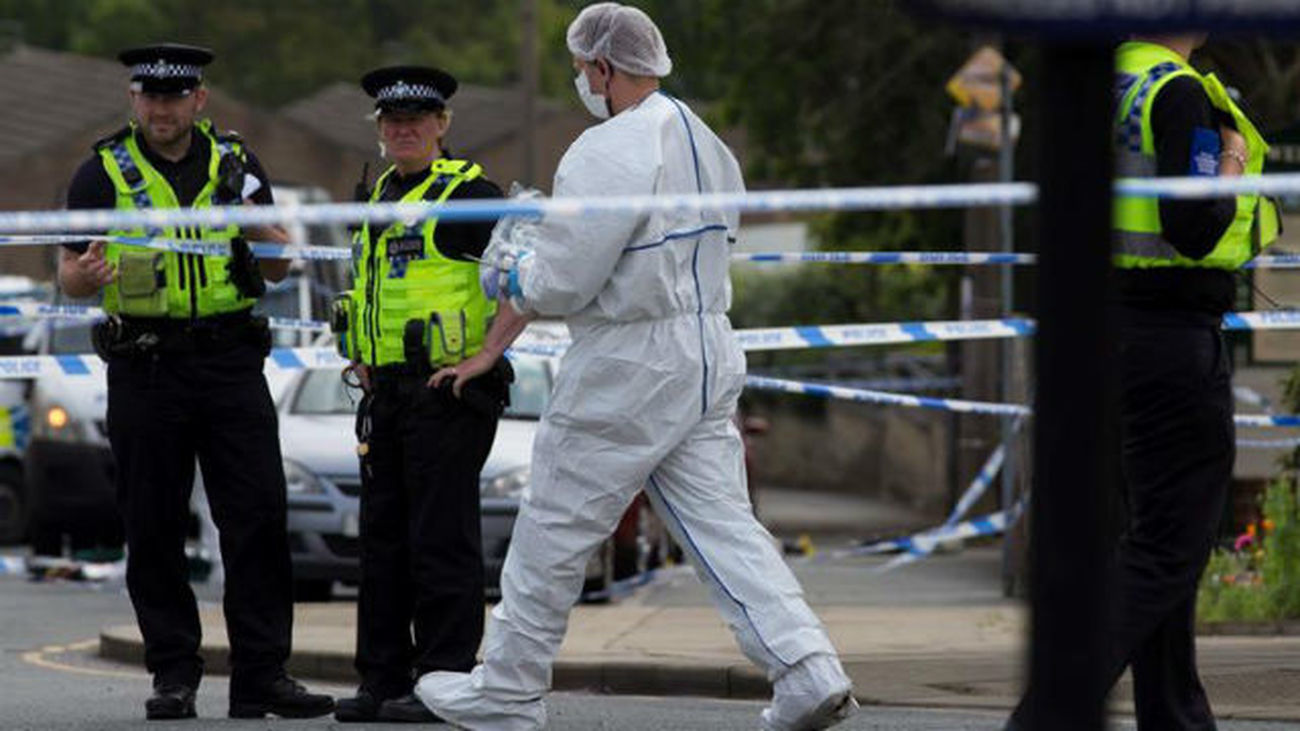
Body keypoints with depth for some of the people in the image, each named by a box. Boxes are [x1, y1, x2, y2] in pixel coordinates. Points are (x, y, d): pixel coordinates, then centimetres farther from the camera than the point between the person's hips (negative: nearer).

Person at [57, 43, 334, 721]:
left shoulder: (235, 164, 10)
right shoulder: (104, 173, 3)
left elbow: (277, 270, 15)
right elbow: (68, 274, 4)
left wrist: (268, 238, -8)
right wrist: (87, 275, -19)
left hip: (231, 361, 1)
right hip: (146, 366, -1)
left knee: (260, 515, -4)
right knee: (154, 527, 1)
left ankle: (263, 673, -1)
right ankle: (173, 674, 9)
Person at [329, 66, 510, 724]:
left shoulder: (467, 193, -9)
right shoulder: (381, 196, 17)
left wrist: (481, 353, -17)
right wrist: (362, 355, 19)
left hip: (448, 390, -9)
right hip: (387, 392, 9)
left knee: (441, 538, -6)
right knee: (383, 538, 10)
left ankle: (445, 681, -3)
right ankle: (383, 682, 15)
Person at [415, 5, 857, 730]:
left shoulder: (607, 153, -17)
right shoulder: (709, 145, 11)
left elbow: (558, 283, -18)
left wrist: (515, 264, 6)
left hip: (626, 367, -8)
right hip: (709, 351, 8)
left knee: (555, 529, 5)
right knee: (724, 525, 5)